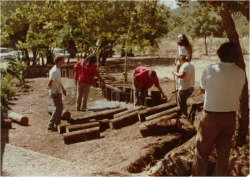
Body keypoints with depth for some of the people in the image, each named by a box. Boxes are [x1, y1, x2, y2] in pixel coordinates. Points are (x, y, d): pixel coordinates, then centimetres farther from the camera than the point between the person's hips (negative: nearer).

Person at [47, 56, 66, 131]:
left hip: (58, 92, 10)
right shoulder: (54, 71, -24)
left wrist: (63, 89, 18)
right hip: (55, 93, -10)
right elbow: (49, 83, -27)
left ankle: (57, 123, 29)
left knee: (60, 107, 17)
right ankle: (50, 125, 0)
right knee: (58, 109, -5)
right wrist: (51, 89, -10)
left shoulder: (58, 69, 8)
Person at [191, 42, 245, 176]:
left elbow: (202, 90, 3)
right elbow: (238, 93, 10)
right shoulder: (241, 73, -2)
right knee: (224, 152, 16)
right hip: (230, 117, 4)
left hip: (212, 116, -3)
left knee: (202, 151, 9)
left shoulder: (210, 69, -12)